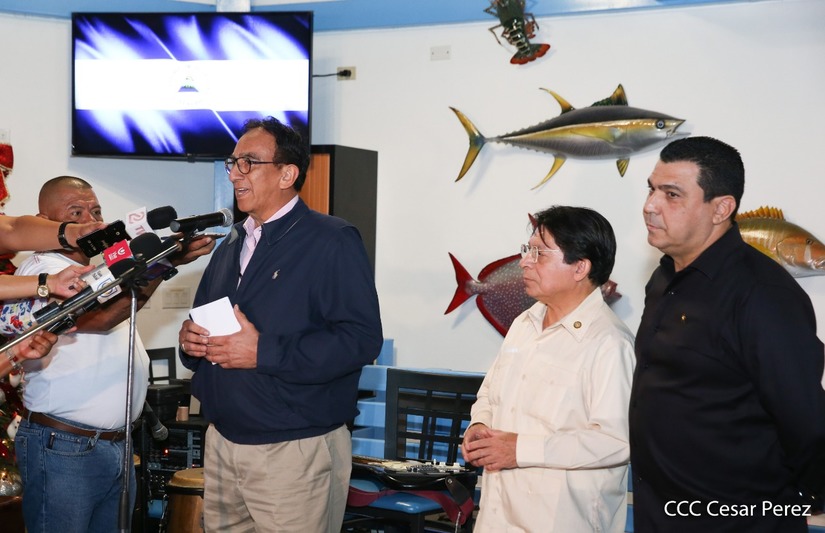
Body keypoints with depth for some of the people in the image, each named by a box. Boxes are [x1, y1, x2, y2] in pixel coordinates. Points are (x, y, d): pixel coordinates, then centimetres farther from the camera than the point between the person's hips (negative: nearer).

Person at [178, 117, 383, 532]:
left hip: (295, 451, -7)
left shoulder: (332, 242, -9)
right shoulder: (231, 247, 16)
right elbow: (206, 325, 24)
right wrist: (190, 340, -1)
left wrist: (263, 352, -22)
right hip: (221, 444, 7)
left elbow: (361, 339, -19)